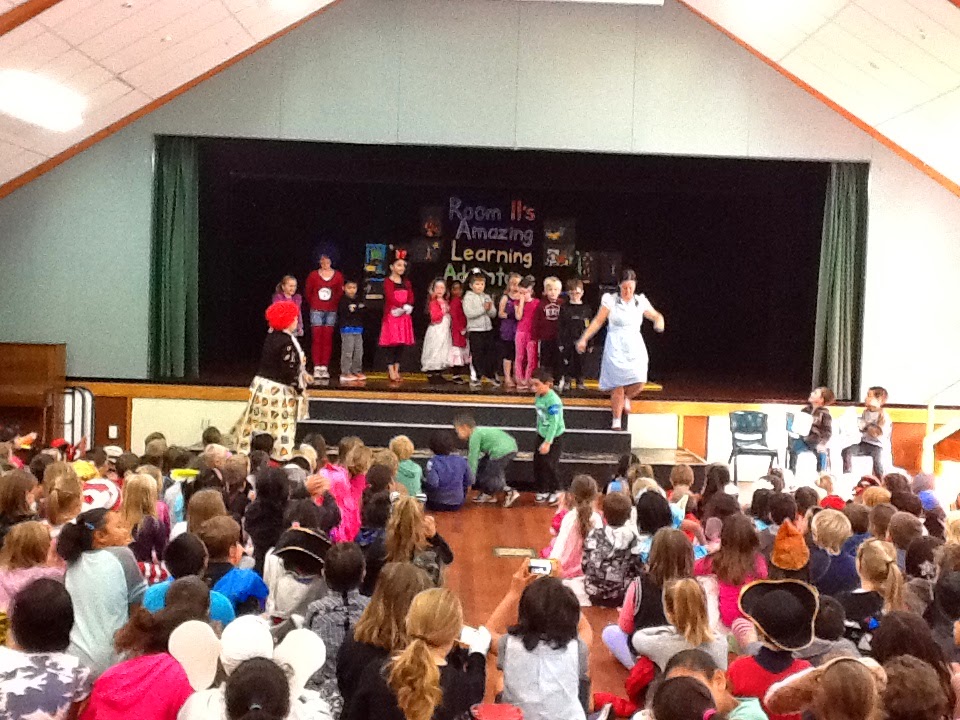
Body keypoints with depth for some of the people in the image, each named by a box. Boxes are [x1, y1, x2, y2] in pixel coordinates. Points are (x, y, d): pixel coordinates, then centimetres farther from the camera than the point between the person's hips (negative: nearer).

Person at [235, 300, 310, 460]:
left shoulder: (272, 336, 7)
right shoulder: (287, 342, -20)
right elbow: (289, 370, -21)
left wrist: (301, 373, 18)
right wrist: (299, 388, -9)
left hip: (262, 385, 9)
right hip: (278, 390, -9)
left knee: (257, 423, 15)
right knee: (281, 429, 1)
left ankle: (245, 452, 22)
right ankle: (282, 457, 8)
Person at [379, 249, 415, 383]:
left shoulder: (406, 283, 15)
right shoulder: (388, 282, -2)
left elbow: (411, 299, 4)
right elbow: (391, 298, -14)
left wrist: (403, 309, -13)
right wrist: (404, 306, -17)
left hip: (404, 317, 5)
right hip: (391, 317, -5)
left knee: (401, 344, 4)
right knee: (392, 343, -7)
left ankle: (396, 371, 10)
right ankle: (391, 372, -6)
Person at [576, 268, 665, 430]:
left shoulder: (641, 302, 7)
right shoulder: (611, 300, -2)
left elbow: (656, 316, 20)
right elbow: (598, 321, 2)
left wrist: (659, 322, -4)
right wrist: (584, 338, -3)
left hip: (635, 346, 3)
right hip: (616, 347, -3)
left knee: (639, 382, -11)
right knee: (618, 385, -7)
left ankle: (626, 398, 26)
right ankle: (616, 421, 9)